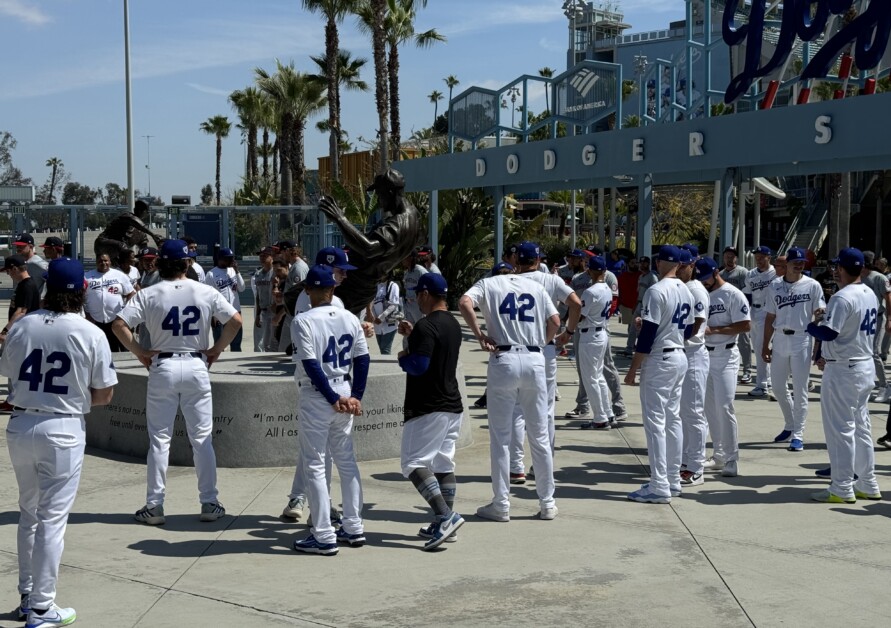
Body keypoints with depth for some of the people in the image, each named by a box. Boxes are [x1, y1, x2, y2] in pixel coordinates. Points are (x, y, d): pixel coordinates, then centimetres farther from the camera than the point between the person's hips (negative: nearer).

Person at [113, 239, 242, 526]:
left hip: (162, 366, -1)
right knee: (202, 438, 7)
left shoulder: (148, 295, -5)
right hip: (196, 366, 1)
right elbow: (235, 320, -6)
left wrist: (139, 352, -3)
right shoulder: (205, 292, -2)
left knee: (159, 439, 6)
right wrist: (217, 349, 2)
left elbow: (119, 324, -13)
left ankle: (154, 506, 8)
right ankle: (209, 504, 10)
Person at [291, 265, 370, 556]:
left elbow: (311, 365, -17)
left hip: (315, 399, -6)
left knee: (314, 466, 1)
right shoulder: (350, 319, 4)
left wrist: (334, 399, -12)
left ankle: (324, 537, 1)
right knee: (347, 461, 15)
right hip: (344, 393, 6)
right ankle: (354, 528, 20)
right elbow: (362, 359, 3)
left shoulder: (302, 321, -12)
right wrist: (355, 396, 6)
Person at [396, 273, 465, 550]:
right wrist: (412, 335, 23)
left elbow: (419, 365, -24)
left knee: (414, 462, -8)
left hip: (429, 408, -9)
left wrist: (403, 357, -5)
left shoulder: (426, 325, -16)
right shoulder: (453, 324, 13)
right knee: (444, 463, 12)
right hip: (453, 405, 9)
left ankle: (445, 516, -20)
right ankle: (445, 526, 14)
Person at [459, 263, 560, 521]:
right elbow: (555, 321, 10)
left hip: (503, 360, -2)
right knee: (540, 436, 9)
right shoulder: (535, 287, 16)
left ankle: (501, 505, 7)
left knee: (500, 437, 4)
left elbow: (464, 302, -11)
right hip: (535, 361, 3)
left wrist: (480, 336, -6)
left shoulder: (488, 284, 8)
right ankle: (547, 504, 14)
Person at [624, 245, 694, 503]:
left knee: (655, 421, -6)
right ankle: (673, 480, 19)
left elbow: (648, 333, -18)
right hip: (680, 358, 9)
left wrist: (633, 368, -13)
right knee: (673, 419, 14)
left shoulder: (657, 290, -16)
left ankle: (660, 487, -7)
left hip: (659, 360, -9)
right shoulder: (686, 292, 10)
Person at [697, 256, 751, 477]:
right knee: (709, 407, 11)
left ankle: (732, 459, -3)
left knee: (724, 406, -10)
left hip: (725, 356, -7)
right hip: (705, 355, 7)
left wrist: (714, 330, -20)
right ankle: (719, 455, 20)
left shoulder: (733, 295, -10)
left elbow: (745, 325, -16)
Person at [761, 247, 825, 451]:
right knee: (777, 385, 12)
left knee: (800, 390, -3)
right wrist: (765, 345, 10)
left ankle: (797, 435, 1)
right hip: (780, 340, 4)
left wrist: (821, 314, -29)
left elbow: (819, 313, -4)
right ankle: (790, 425, 33)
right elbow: (770, 317, 11)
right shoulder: (775, 285, 7)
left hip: (802, 340, -4)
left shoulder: (812, 285, -2)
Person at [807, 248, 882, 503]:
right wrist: (829, 356, 17)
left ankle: (842, 489, 1)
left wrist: (810, 326, -4)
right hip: (866, 366, 9)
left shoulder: (843, 297, -19)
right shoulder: (871, 295, 10)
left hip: (843, 370, -9)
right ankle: (868, 485, 21)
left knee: (840, 429, -3)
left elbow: (828, 332, -26)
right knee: (861, 427, 16)